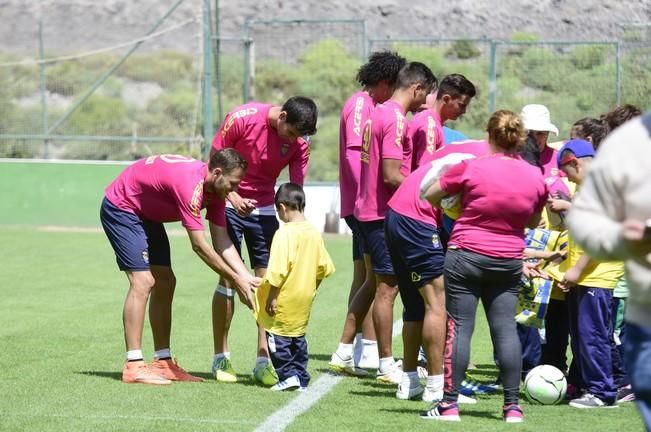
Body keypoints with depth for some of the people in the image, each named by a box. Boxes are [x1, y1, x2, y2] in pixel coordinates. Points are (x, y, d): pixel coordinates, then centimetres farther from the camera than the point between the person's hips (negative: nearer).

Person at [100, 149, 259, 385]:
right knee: (143, 281, -19)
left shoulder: (214, 189, -6)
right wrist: (236, 281, -26)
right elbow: (199, 246, -32)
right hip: (120, 207, -10)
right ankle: (133, 366, -19)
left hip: (146, 214, 10)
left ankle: (163, 362, 10)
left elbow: (222, 241, -4)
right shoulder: (190, 184, -34)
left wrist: (247, 277, -15)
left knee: (165, 283, 6)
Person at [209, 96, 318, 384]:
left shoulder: (300, 143, -9)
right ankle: (221, 358, 5)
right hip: (231, 204, -3)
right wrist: (232, 196, -20)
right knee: (229, 277, -5)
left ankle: (263, 360, -1)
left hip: (264, 208, 3)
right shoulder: (242, 119, -19)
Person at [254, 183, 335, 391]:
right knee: (298, 338, 17)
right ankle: (301, 378, 19)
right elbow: (324, 267, 10)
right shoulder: (314, 233, 4)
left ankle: (288, 376, -1)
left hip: (285, 299, -7)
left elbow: (278, 271, -23)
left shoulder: (284, 233, -18)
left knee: (279, 338, 3)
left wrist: (272, 297, -18)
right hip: (304, 299, 7)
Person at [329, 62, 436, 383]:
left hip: (369, 210, 10)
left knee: (375, 282, 18)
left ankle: (343, 353, 20)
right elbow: (391, 176, -22)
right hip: (385, 213, -10)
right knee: (388, 287, -2)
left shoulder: (378, 113, 12)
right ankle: (387, 366, 4)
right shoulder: (396, 121, -17)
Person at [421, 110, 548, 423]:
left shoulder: (471, 168, -12)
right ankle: (512, 406, 5)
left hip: (466, 255, -3)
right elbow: (533, 222, 16)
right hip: (509, 262, 4)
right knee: (505, 329, 6)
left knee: (459, 328, 0)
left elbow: (430, 196, 1)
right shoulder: (536, 177, 0)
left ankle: (449, 404, 0)